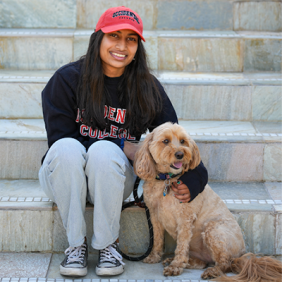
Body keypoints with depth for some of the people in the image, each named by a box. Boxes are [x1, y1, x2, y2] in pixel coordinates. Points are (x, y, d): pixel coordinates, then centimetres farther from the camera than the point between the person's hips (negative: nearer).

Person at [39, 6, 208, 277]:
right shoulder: (67, 79, -9)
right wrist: (122, 147, -16)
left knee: (104, 150, -33)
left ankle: (107, 244, -15)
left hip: (112, 179, 1)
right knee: (67, 148, -34)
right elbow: (58, 140, -10)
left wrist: (192, 180, -19)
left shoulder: (147, 88, -4)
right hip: (63, 174, -1)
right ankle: (76, 243, -19)